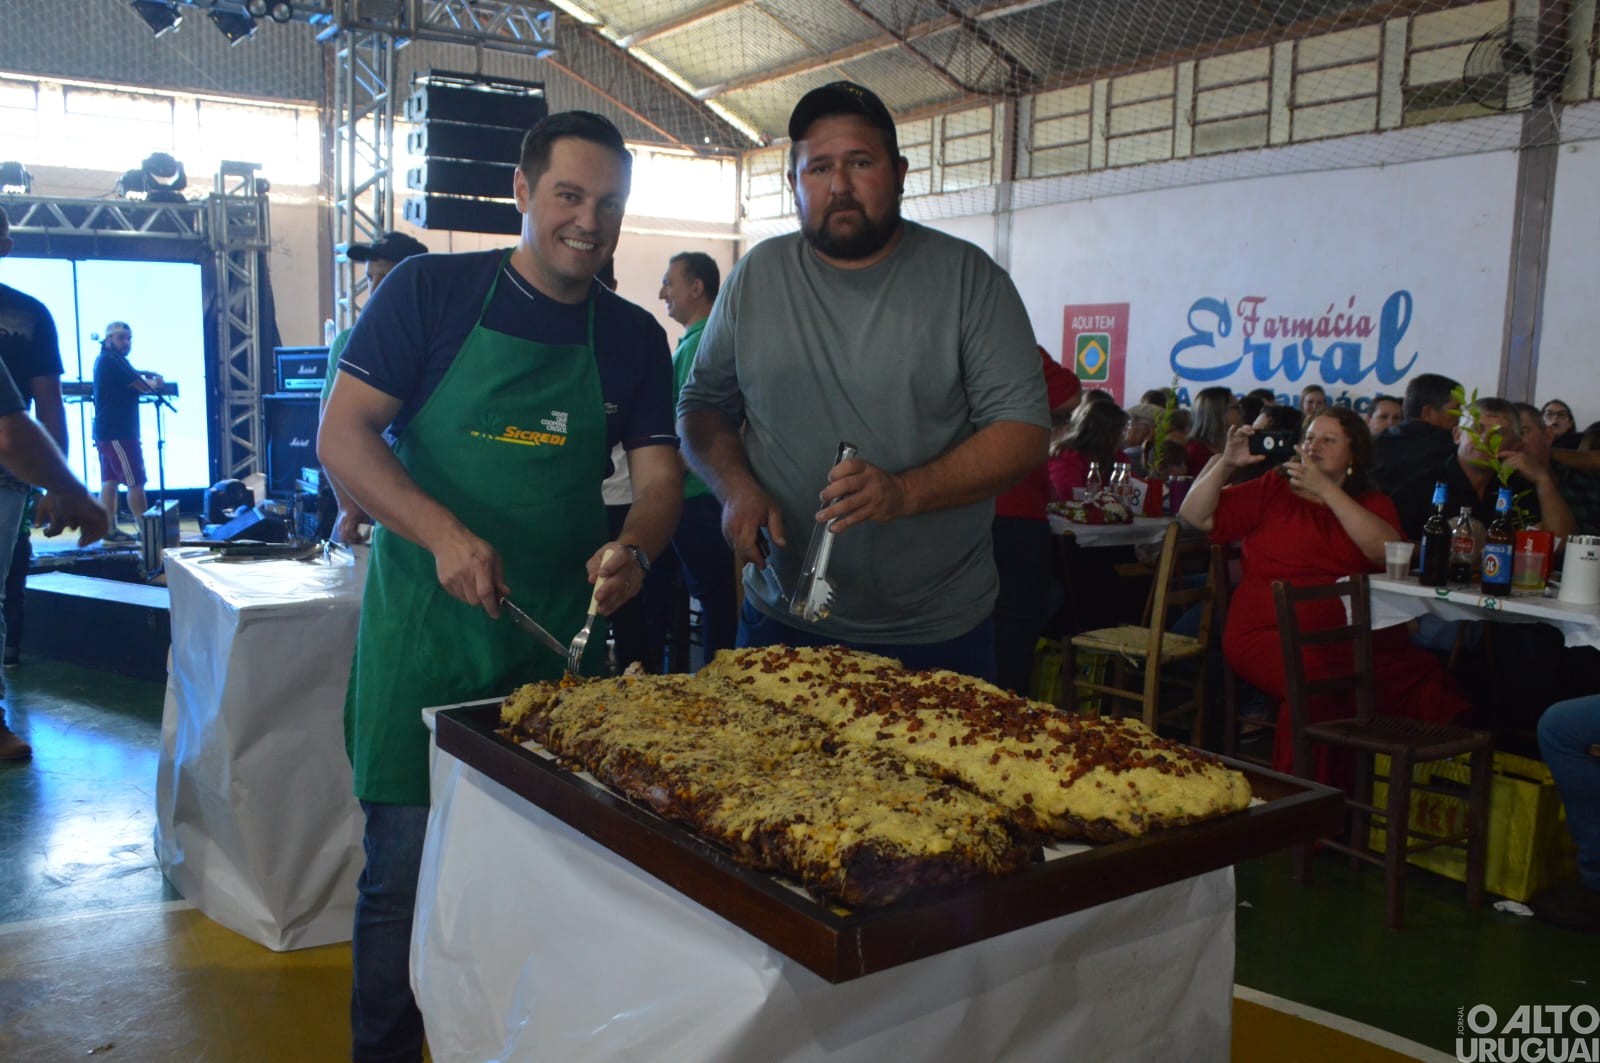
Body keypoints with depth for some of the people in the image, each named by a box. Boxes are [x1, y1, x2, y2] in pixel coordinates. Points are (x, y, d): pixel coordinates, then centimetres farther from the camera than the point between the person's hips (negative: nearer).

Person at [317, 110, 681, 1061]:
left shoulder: (634, 337, 7)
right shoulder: (429, 291, -3)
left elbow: (662, 477, 4)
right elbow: (343, 434, -7)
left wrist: (634, 549, -19)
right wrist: (445, 536, -21)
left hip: (563, 638, 3)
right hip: (426, 629, -3)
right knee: (406, 868, 4)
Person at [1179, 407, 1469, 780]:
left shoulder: (1373, 504, 18)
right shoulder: (1271, 491, 15)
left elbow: (1387, 551, -5)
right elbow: (1194, 516, 9)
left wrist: (1326, 489, -9)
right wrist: (1227, 463, -4)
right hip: (1269, 634, -2)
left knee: (1422, 673, -24)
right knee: (1316, 675, -34)